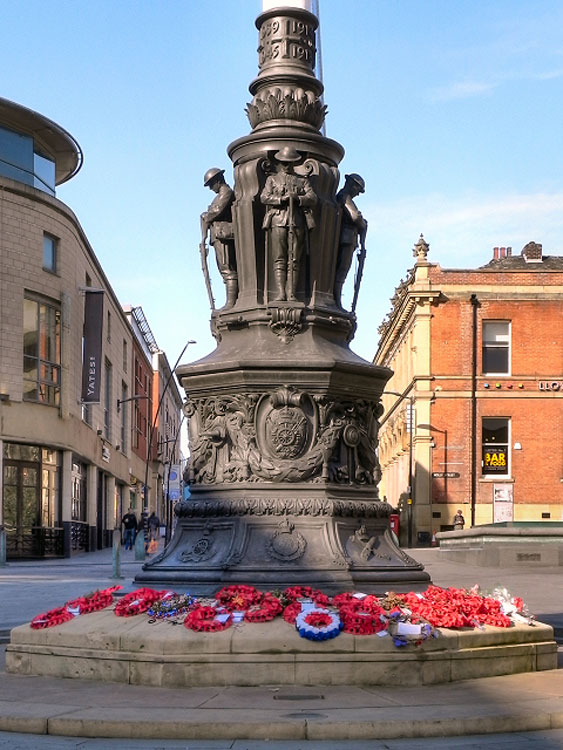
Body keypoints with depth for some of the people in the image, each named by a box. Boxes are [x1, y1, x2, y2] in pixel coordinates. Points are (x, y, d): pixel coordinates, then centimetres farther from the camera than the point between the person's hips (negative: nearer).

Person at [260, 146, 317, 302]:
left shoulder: (303, 181, 22)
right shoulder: (272, 179, 20)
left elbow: (313, 199, 7)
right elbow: (264, 197, 4)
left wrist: (297, 198, -10)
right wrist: (281, 199, -10)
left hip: (297, 223, 1)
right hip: (278, 221, -1)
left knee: (294, 260, -4)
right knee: (279, 260, -7)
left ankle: (291, 293, -7)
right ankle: (280, 293, -12)